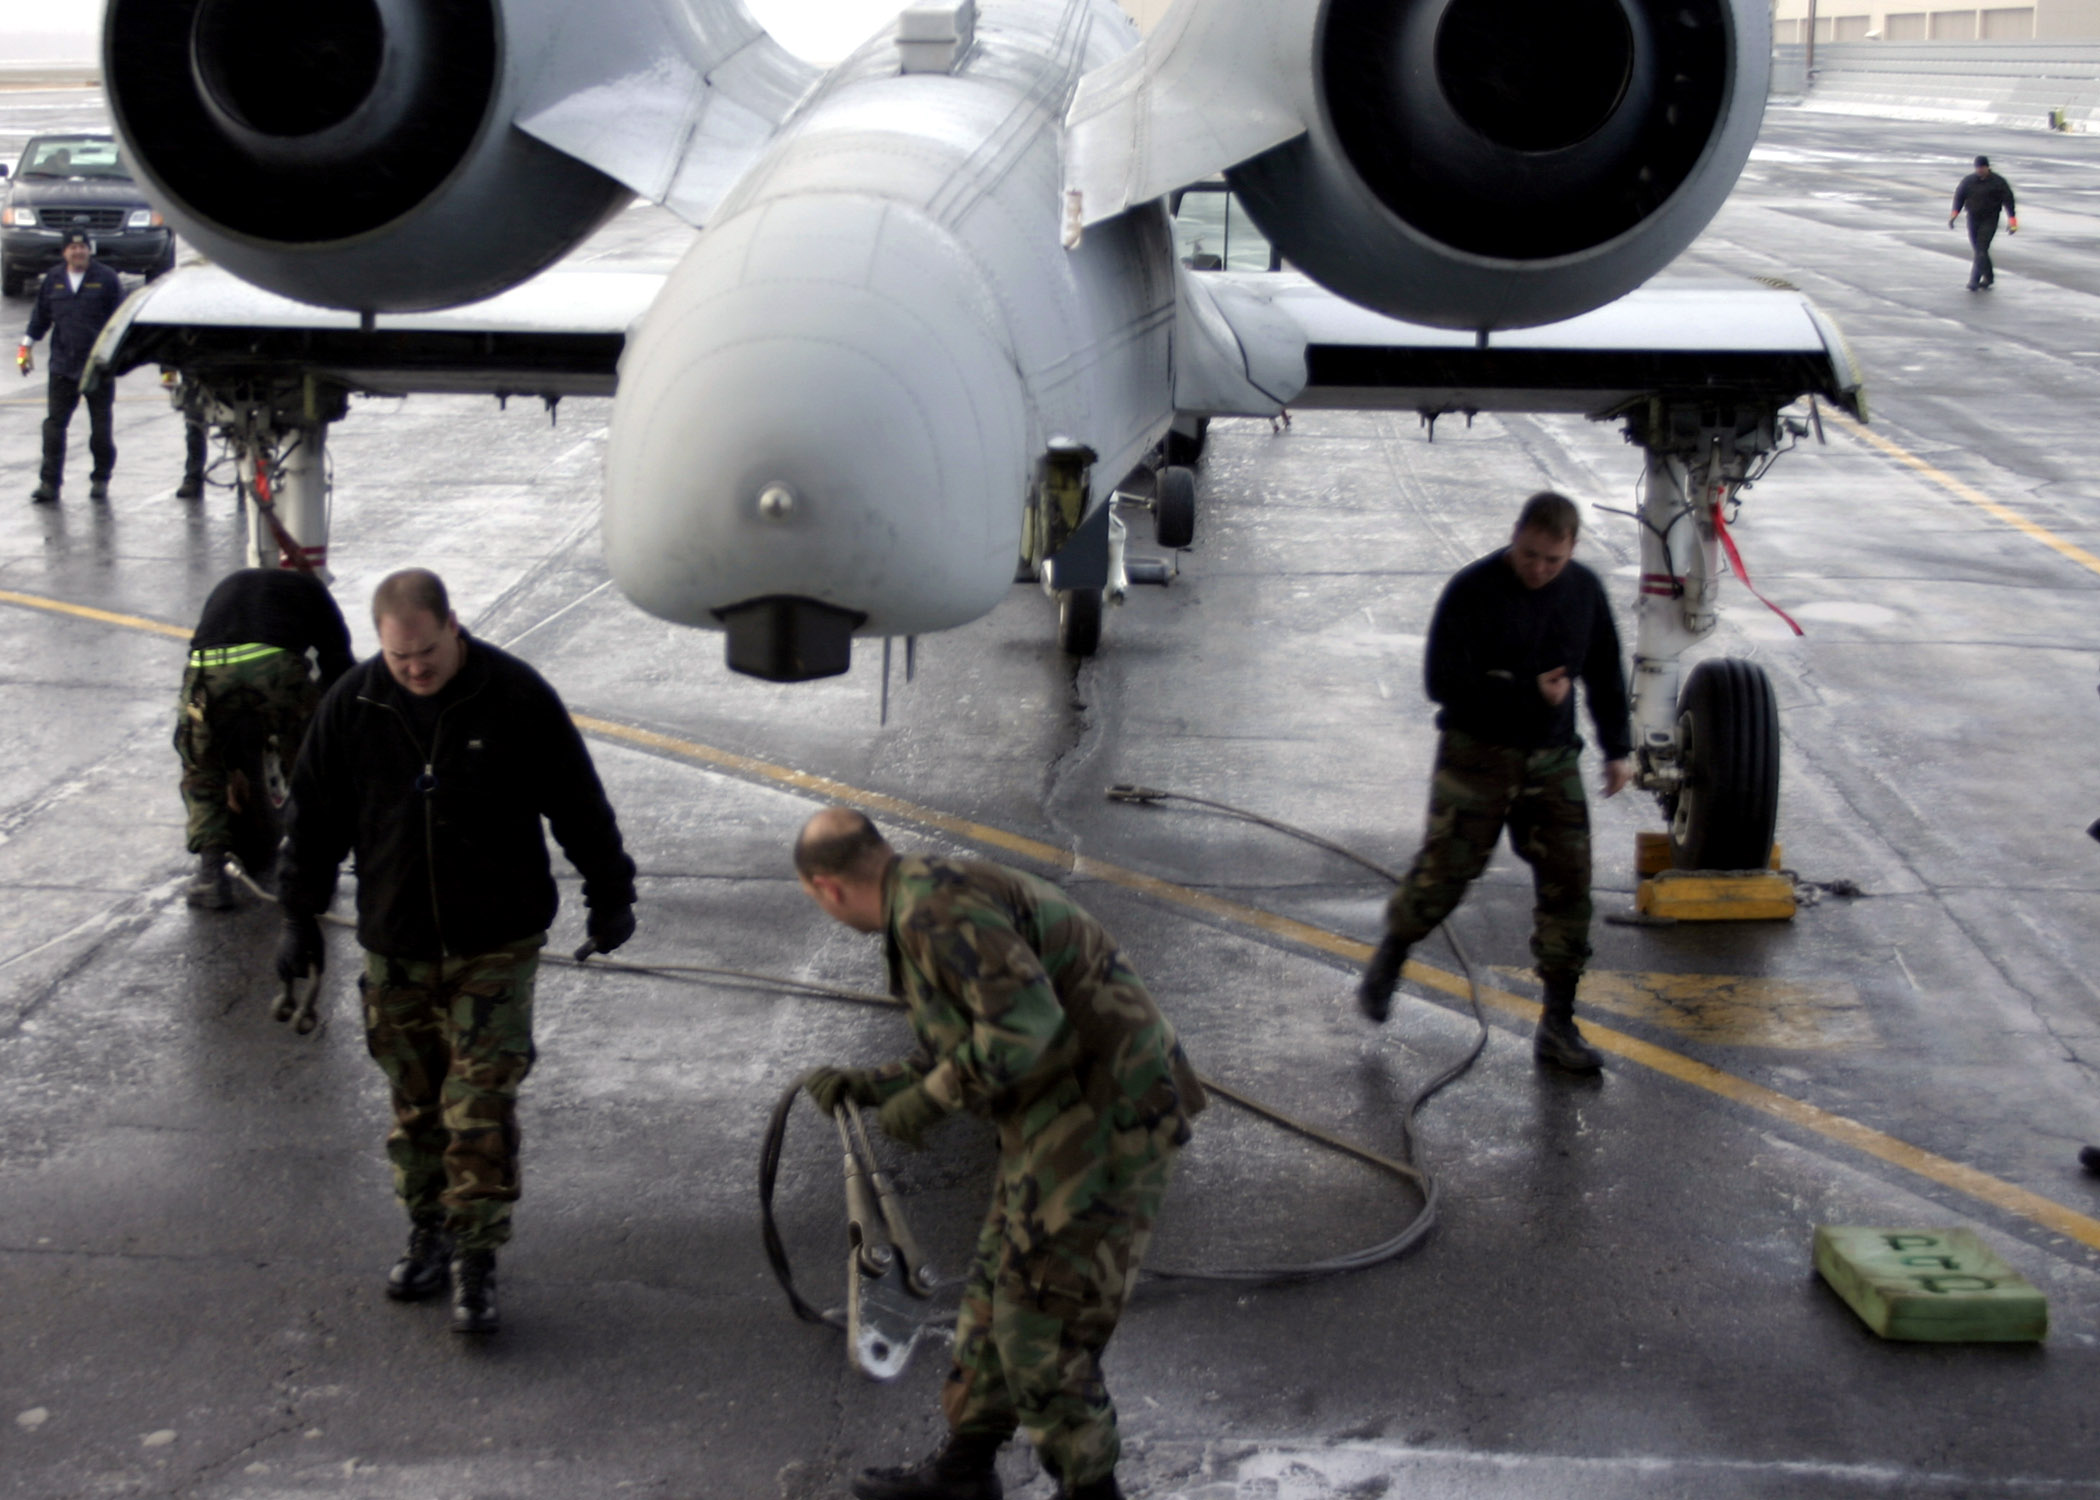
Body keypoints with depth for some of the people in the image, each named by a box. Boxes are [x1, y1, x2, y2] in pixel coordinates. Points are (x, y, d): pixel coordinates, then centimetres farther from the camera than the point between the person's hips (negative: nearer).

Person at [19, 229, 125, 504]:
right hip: (62, 366, 3)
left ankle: (101, 480, 19)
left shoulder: (107, 279, -2)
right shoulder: (53, 280, 8)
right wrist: (26, 345, 11)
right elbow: (40, 316, 16)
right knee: (54, 425, -3)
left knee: (100, 427, 6)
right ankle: (49, 483, -1)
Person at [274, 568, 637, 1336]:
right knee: (415, 1101, 12)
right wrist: (300, 914, 9)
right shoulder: (352, 705, -2)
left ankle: (477, 1259, 0)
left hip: (496, 944, -3)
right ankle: (428, 1232, 28)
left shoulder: (515, 696, -9)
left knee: (482, 1105, -7)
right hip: (395, 947, 3)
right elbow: (315, 815, 9)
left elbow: (579, 803, 1)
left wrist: (610, 895, 6)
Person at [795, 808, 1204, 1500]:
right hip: (1063, 1115, 11)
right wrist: (866, 1084, 18)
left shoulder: (933, 906, -18)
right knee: (995, 1294, 20)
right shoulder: (934, 905, 16)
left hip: (1104, 1123, -11)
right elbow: (977, 1057, 22)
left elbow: (1027, 1021, -28)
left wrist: (930, 1096, -17)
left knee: (1043, 1324, -4)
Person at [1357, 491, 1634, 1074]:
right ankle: (1388, 960, 27)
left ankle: (1557, 1025, 9)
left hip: (1552, 758, 4)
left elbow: (1605, 673, 17)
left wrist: (1618, 748, 13)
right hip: (1476, 756, -4)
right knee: (1444, 872, -3)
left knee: (1568, 883, 0)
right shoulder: (1472, 591, -14)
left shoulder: (1584, 590, 3)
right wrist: (1530, 693, -21)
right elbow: (1443, 681, -18)